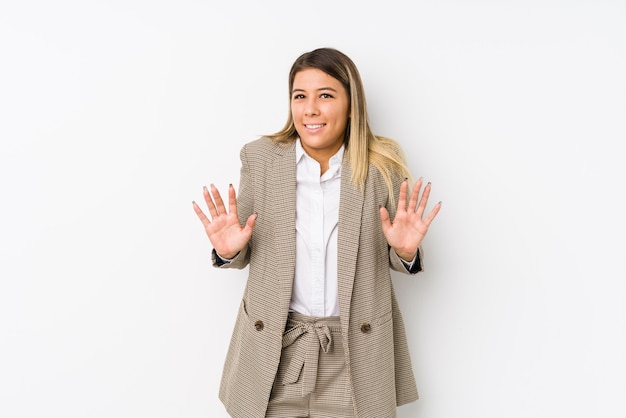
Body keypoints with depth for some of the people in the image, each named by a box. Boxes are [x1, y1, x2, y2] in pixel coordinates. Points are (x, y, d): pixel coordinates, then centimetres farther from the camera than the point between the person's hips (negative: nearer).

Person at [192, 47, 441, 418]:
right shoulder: (260, 157, -5)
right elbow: (248, 251, 4)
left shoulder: (384, 163, -7)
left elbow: (391, 257, 3)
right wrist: (229, 250, -17)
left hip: (356, 350, 0)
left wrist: (405, 250, -18)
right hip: (274, 349, 1)